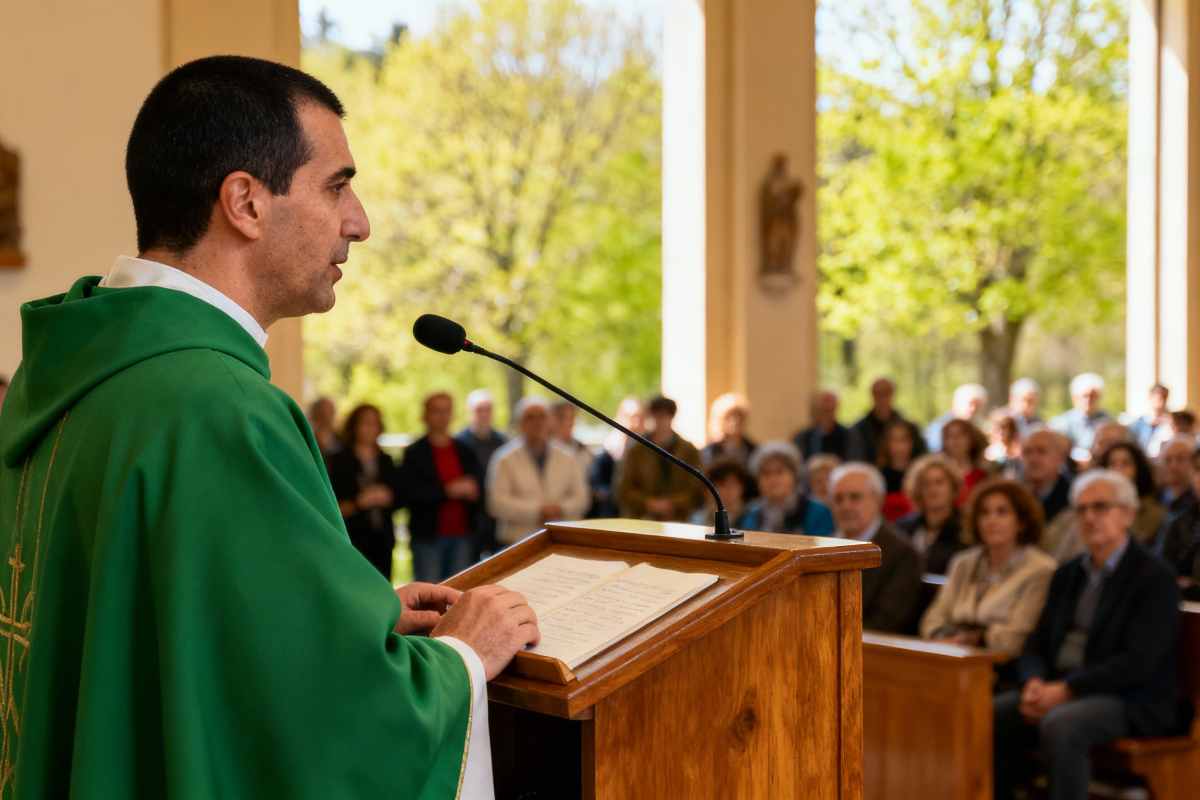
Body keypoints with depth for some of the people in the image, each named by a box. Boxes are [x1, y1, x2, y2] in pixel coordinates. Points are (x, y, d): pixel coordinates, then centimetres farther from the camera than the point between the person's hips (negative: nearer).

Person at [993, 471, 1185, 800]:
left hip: (1132, 703, -7)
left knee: (1060, 725, -34)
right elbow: (1037, 643, 14)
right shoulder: (1067, 574, 16)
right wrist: (1035, 684, -9)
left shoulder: (1155, 577, -7)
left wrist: (1067, 689, -22)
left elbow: (1139, 662, -16)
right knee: (992, 714, -16)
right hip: (1058, 689, 7)